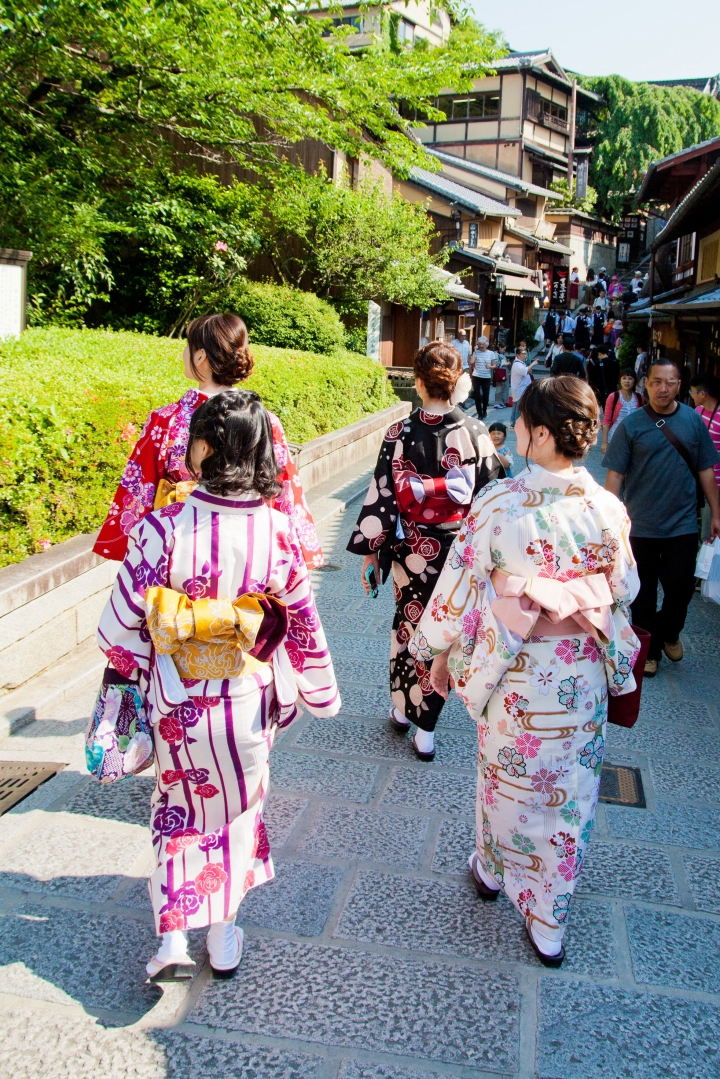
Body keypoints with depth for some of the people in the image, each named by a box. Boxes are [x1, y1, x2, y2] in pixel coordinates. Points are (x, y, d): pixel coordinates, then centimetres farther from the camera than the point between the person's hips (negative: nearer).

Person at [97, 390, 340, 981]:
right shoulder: (278, 532, -16)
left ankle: (173, 936, 21)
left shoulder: (162, 529, -22)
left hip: (176, 704, -1)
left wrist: (137, 669, 7)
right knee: (239, 808, 23)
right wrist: (322, 691, 14)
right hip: (249, 703, 2)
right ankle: (224, 935, 36)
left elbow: (119, 628, -16)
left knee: (179, 807, 23)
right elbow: (304, 623, -3)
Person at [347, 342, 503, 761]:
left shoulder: (399, 434, -12)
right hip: (459, 552, 0)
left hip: (411, 551, 0)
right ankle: (425, 732, 20)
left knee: (407, 625, 21)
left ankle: (402, 709, 39)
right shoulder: (475, 433, -10)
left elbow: (381, 495, -8)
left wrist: (370, 550, 1)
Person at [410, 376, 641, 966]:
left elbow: (460, 584, -11)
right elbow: (625, 590, 2)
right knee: (570, 797, 16)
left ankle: (493, 870, 48)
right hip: (584, 680, 2)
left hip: (516, 676, -1)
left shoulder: (499, 502, -19)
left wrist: (440, 651, 3)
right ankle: (549, 927, 30)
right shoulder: (609, 509, -12)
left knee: (506, 776, 23)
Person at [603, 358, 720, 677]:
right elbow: (615, 474, -5)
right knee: (643, 593, 9)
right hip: (640, 526, -1)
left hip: (682, 524, 1)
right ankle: (649, 649, 27)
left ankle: (669, 632, 35)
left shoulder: (693, 421, 1)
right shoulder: (631, 425, -5)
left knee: (680, 587, 5)